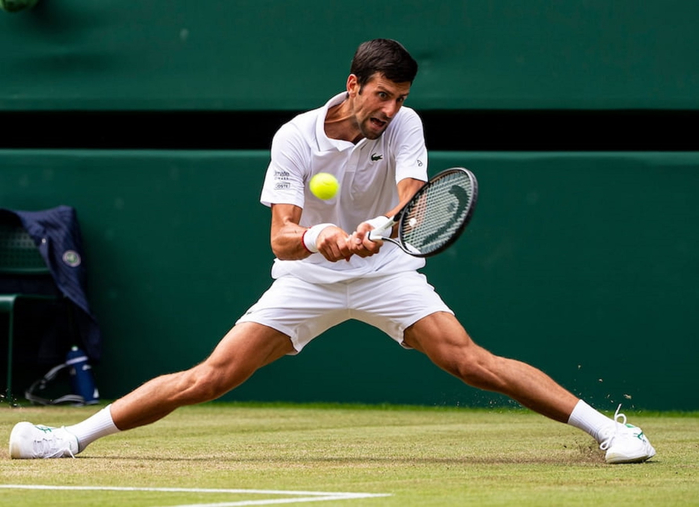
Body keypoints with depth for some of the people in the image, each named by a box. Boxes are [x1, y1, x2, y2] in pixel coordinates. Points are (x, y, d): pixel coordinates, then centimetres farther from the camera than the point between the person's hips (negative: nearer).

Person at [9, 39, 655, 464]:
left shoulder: (404, 126, -13)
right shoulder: (295, 138, -14)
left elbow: (411, 200, -28)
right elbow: (282, 238, -19)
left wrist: (373, 230, -50)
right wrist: (318, 236, -42)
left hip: (384, 271, 0)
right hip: (307, 277, 0)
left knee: (470, 361, -19)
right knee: (207, 379, -10)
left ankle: (606, 427, -14)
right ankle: (70, 438, -2)